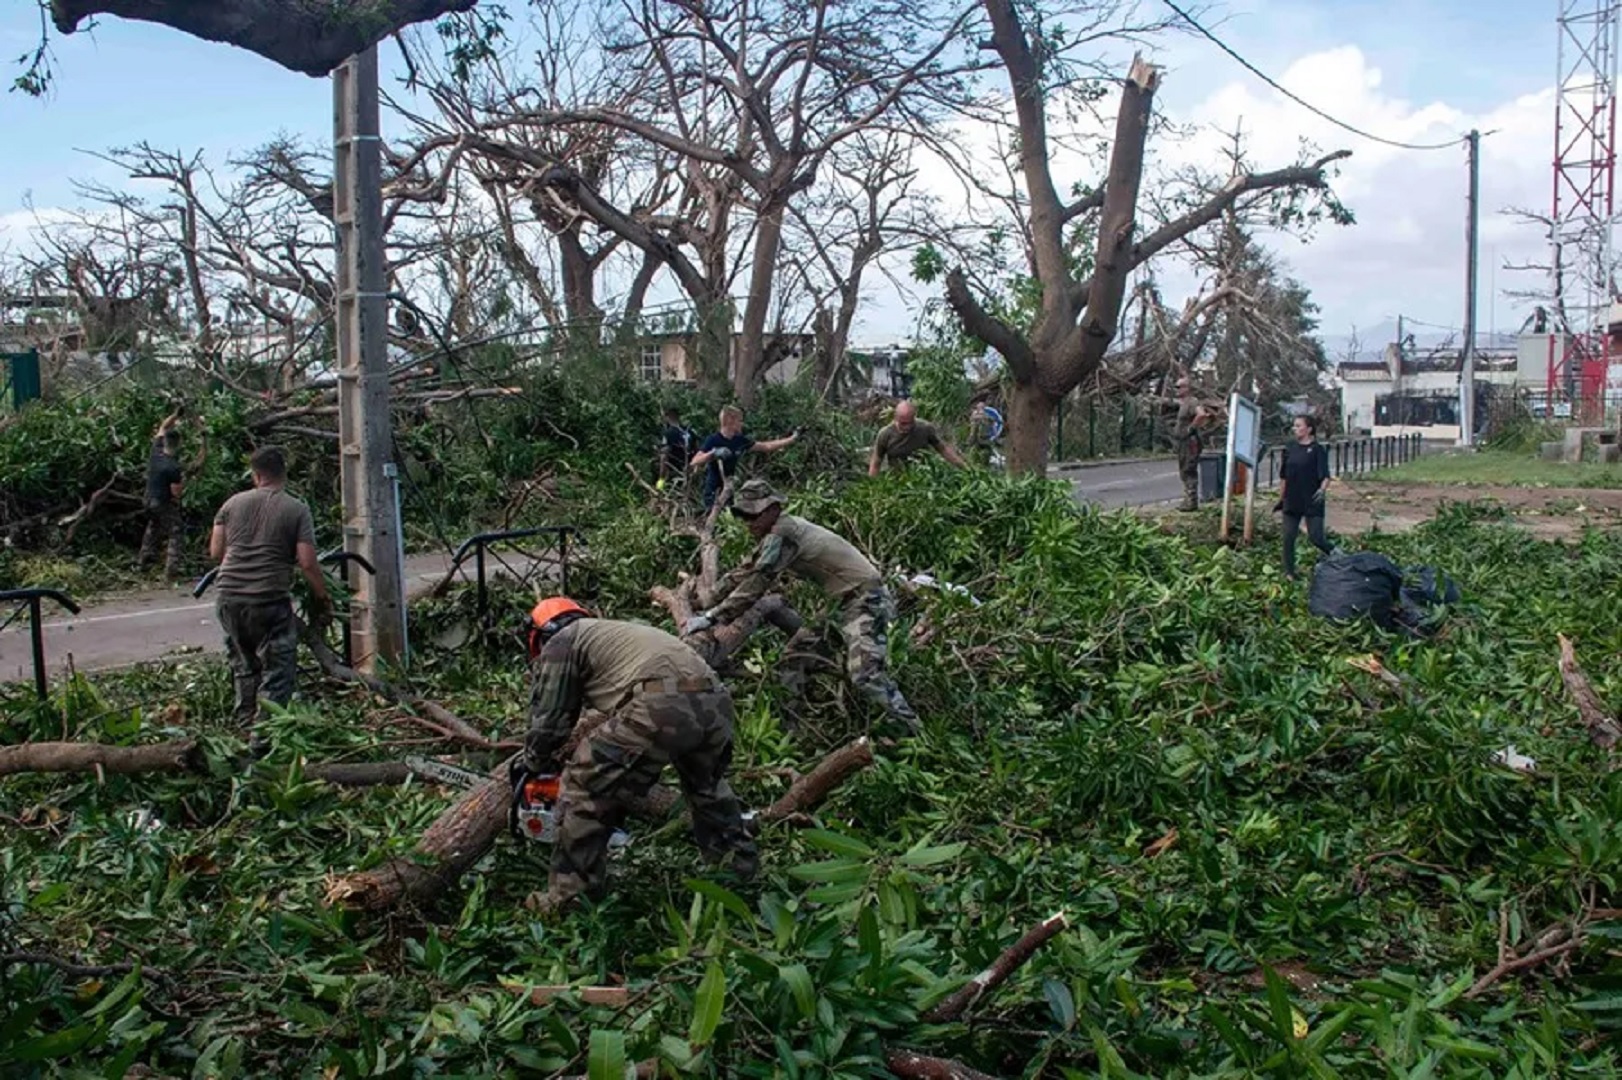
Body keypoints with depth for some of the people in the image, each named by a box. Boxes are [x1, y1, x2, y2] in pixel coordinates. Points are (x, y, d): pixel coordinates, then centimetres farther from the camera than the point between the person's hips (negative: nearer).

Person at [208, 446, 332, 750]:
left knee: (244, 666, 22)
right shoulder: (296, 509, -3)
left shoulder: (234, 503, 8)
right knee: (277, 670, 5)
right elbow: (307, 563, -9)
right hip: (269, 600, -5)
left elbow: (215, 551, 11)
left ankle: (245, 725, 34)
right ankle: (263, 734, 1)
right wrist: (323, 597, 3)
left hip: (229, 598, 5)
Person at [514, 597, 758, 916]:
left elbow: (548, 719, 17)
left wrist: (533, 766, 35)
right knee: (707, 784, 35)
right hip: (714, 700, 8)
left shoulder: (560, 643, 18)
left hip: (662, 705, -8)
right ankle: (740, 862, 44)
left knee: (586, 789, 7)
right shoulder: (610, 632, 41)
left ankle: (570, 896, 12)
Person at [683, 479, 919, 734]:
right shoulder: (778, 533, 12)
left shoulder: (782, 534, -18)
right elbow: (746, 572, 18)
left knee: (867, 676, -22)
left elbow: (756, 583, -22)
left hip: (867, 599, -11)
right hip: (849, 600, 11)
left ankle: (916, 733, -20)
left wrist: (710, 618, -20)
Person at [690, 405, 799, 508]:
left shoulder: (740, 440, 4)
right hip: (714, 493, -7)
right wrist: (713, 453, -38)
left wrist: (792, 439, 12)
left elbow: (766, 446, 12)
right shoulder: (713, 441, -13)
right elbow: (695, 462, -23)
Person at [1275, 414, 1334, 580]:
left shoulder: (1317, 450, -6)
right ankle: (1289, 573, 13)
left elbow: (1325, 476, -12)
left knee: (1315, 538, -7)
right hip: (1292, 502, 5)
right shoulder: (1290, 449, 8)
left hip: (1312, 502, -5)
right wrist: (1281, 499, 16)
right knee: (1288, 538, 3)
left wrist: (1322, 490, -31)